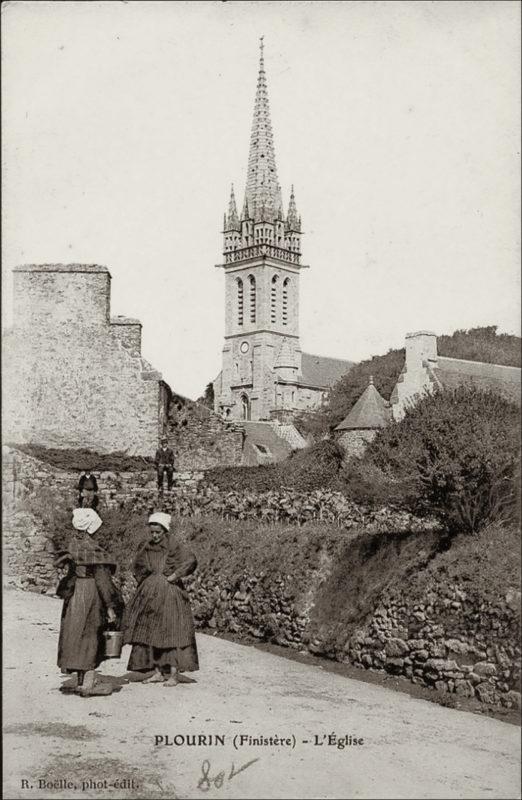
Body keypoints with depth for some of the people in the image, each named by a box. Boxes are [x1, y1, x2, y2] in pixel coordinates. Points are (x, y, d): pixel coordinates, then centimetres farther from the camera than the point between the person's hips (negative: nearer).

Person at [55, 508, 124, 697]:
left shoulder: (72, 543, 3)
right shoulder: (93, 549, -19)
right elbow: (102, 580, -18)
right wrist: (110, 607, -14)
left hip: (75, 594, 7)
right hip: (91, 594, -7)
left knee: (78, 637, 14)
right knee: (90, 637, 1)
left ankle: (82, 681, 23)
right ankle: (87, 684, 5)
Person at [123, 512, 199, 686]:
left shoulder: (174, 545, -9)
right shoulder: (145, 547, 8)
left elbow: (191, 560, -20)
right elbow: (139, 567, 24)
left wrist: (175, 575, -18)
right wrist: (145, 580, 9)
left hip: (169, 593, -6)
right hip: (150, 593, 6)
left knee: (171, 632, -5)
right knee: (152, 632, 8)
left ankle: (173, 674, -2)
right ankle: (158, 673, 16)